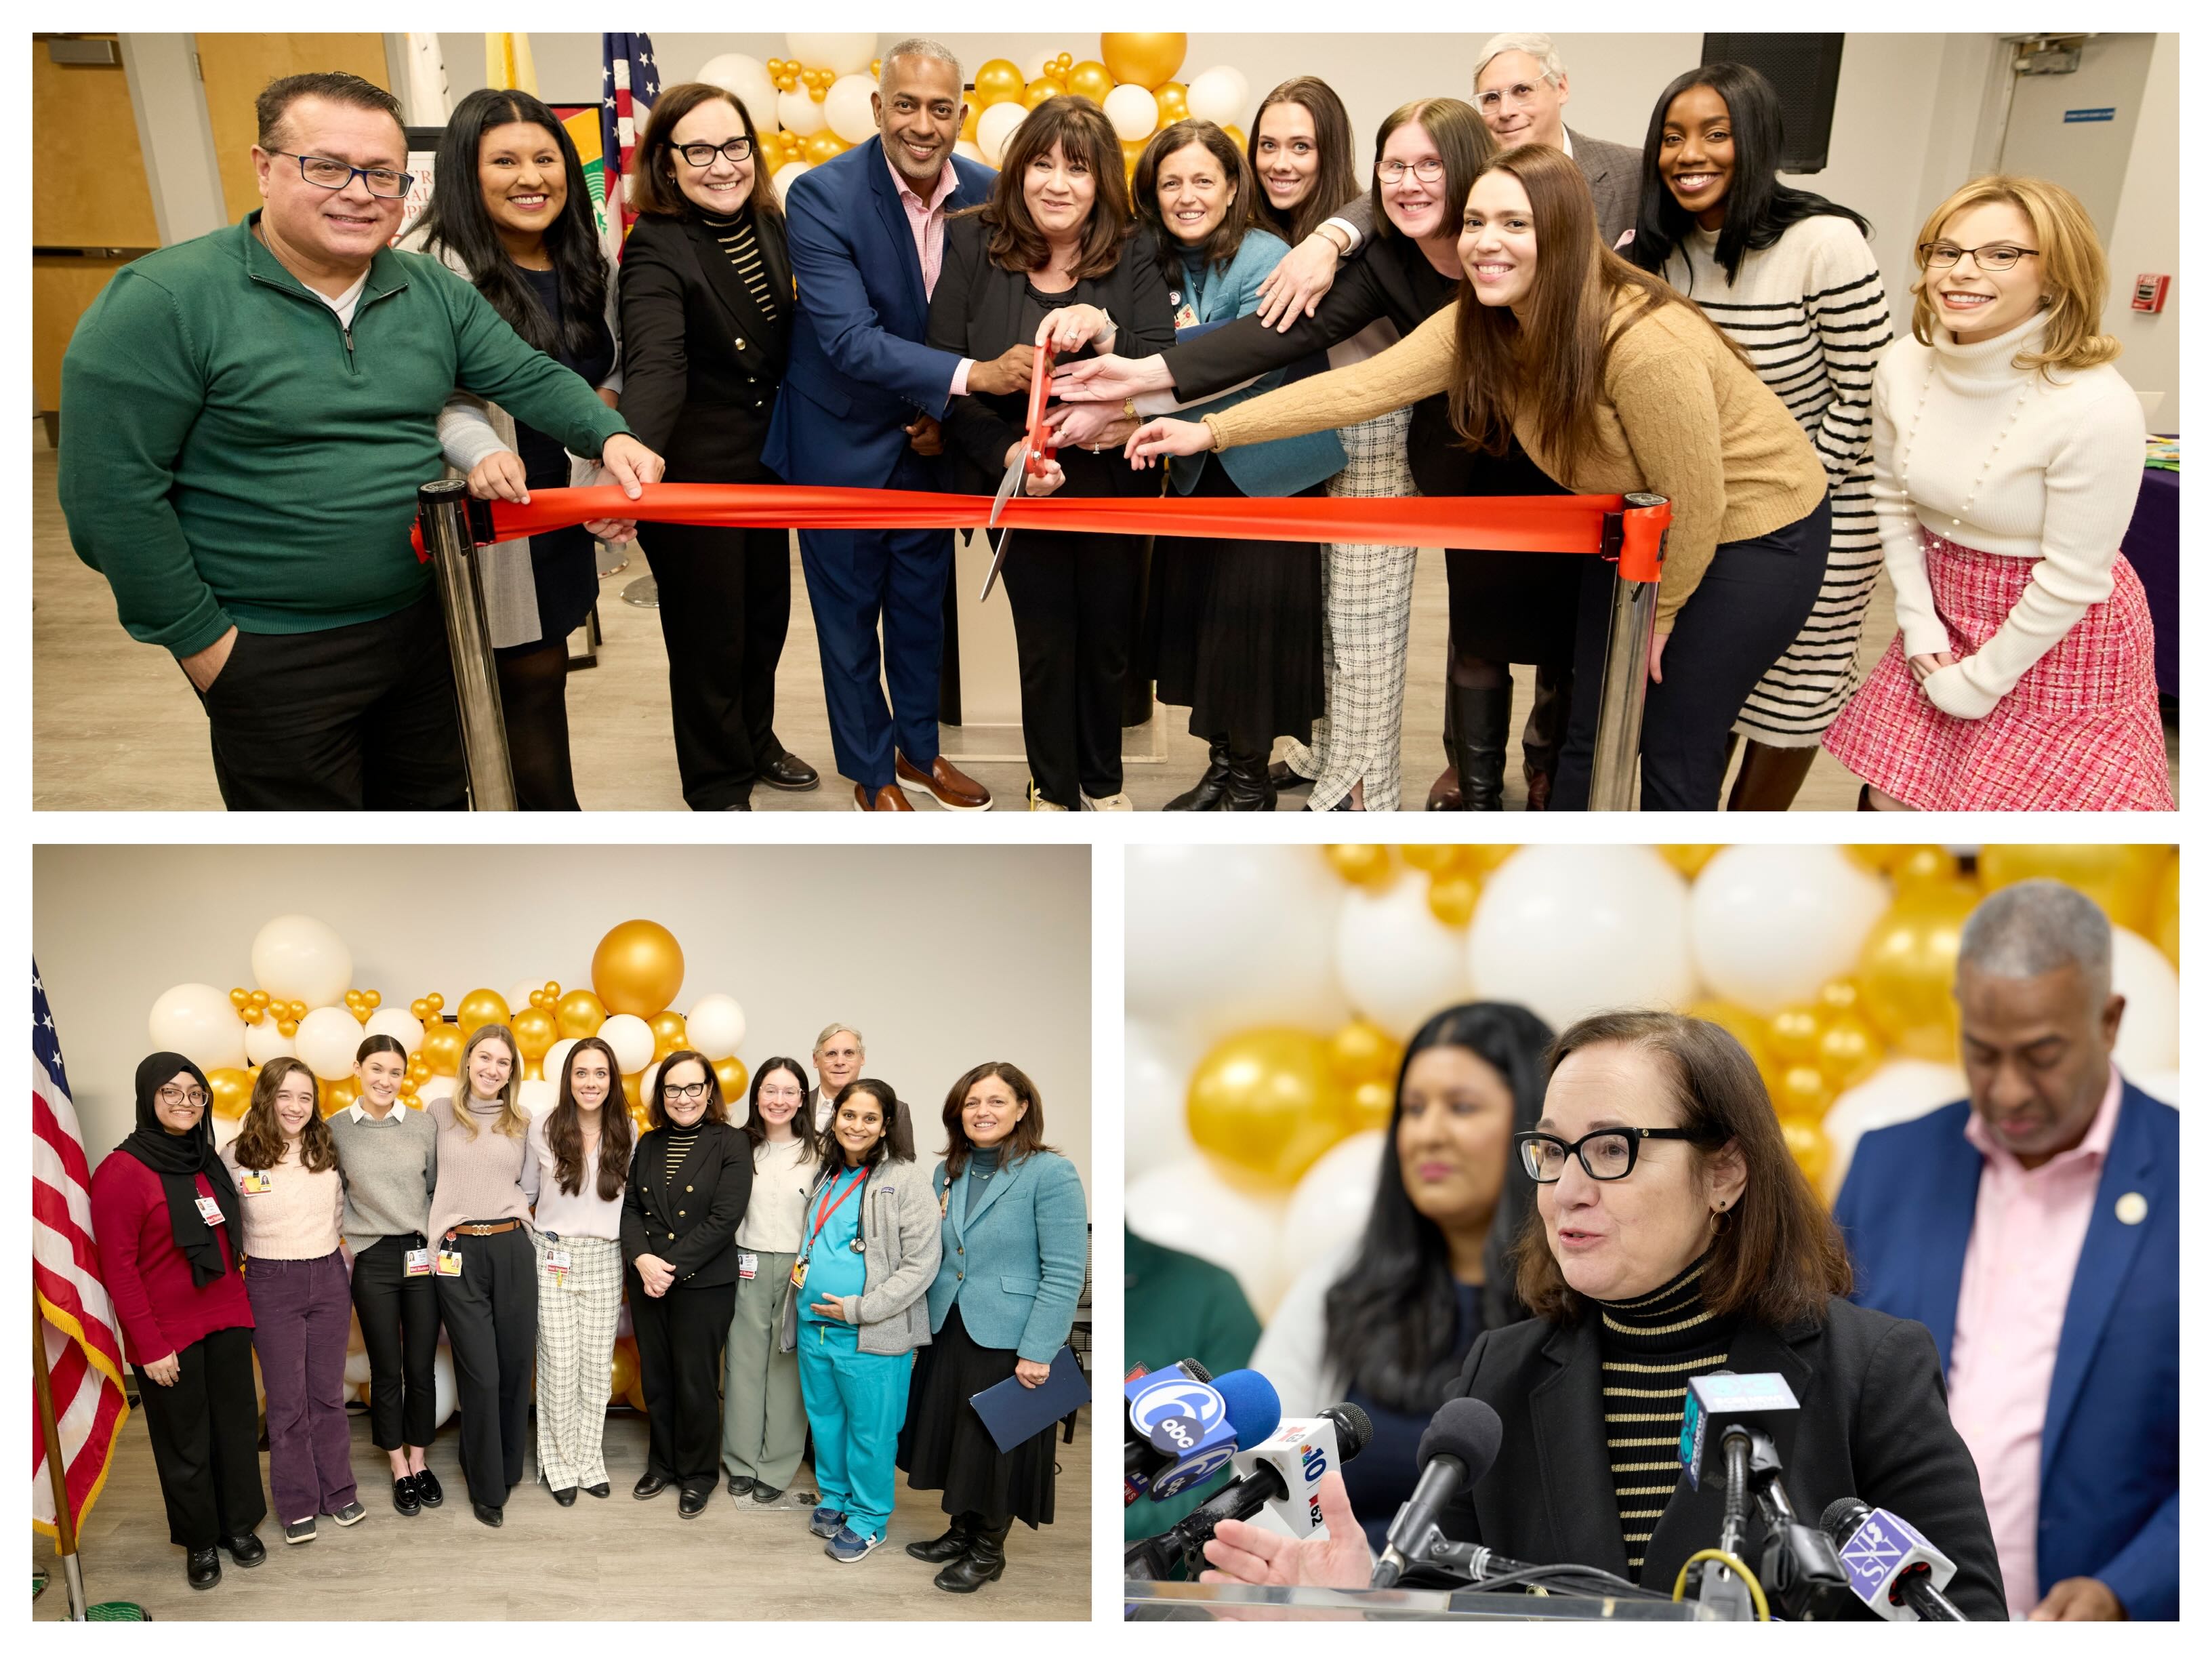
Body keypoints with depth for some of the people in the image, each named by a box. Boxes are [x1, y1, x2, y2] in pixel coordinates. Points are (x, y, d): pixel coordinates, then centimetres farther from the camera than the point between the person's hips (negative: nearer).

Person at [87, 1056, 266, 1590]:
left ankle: (240, 1525, 29)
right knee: (185, 1441, 8)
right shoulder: (122, 1171, -13)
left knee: (237, 1426, 12)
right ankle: (200, 1542, 26)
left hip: (226, 1321, 5)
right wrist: (150, 1345, -13)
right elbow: (118, 1269, -13)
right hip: (168, 1334, -5)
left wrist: (241, 1304, 8)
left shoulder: (206, 1162, 7)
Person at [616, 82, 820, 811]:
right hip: (691, 468, -6)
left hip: (766, 458, 7)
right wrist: (634, 459, -52)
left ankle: (755, 738, 42)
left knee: (767, 609, 19)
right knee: (708, 627, 7)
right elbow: (656, 364, -36)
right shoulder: (655, 250, -20)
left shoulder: (769, 227, 0)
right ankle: (717, 783, 25)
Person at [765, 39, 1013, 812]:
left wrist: (948, 411, -9)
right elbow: (850, 339, -31)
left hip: (931, 438, 4)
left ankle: (918, 748, 38)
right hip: (842, 443, -4)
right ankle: (871, 774, 27)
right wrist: (971, 376, -40)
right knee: (850, 617, 9)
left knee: (923, 604, 18)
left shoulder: (985, 193, -8)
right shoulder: (823, 195, -21)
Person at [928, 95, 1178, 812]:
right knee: (1045, 643, 9)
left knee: (1107, 638, 13)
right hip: (1018, 486, 0)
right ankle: (1053, 788, 30)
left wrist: (1102, 329, -32)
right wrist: (1005, 452, -20)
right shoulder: (971, 247, -6)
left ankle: (1103, 781, 36)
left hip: (1114, 484, 1)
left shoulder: (1132, 266, -6)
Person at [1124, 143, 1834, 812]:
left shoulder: (1647, 342, -34)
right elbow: (1362, 386, -18)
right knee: (1591, 732, 13)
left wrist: (1660, 615, -9)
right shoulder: (1478, 326, -13)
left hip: (1754, 529, -7)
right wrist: (1211, 430, -24)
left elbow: (1694, 503, -25)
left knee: (1675, 753, -1)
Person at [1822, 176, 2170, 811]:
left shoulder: (2096, 407, -26)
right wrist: (1918, 623, -1)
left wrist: (1977, 683, -13)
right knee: (1890, 804, 11)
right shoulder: (1904, 367, -9)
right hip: (1946, 617, 5)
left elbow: (2072, 579, -20)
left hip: (2058, 635, -5)